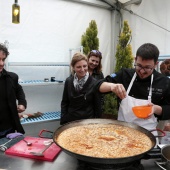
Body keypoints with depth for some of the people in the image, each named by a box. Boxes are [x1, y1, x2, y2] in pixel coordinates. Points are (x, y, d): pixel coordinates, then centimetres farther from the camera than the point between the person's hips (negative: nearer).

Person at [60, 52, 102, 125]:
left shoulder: (94, 83, -11)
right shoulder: (68, 81, -3)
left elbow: (97, 106, -5)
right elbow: (64, 103, 4)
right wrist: (63, 121, 0)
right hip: (70, 120, 2)